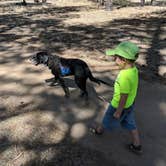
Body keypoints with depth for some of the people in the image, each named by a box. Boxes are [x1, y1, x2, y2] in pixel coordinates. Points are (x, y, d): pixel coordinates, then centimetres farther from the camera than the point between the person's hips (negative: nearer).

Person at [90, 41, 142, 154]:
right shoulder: (133, 69, -9)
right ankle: (137, 146, 36)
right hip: (130, 104, 7)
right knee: (131, 124, 22)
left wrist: (118, 112, -14)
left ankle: (99, 130, 51)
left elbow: (124, 97, -27)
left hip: (119, 106, -7)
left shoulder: (125, 77, -37)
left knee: (108, 121, 22)